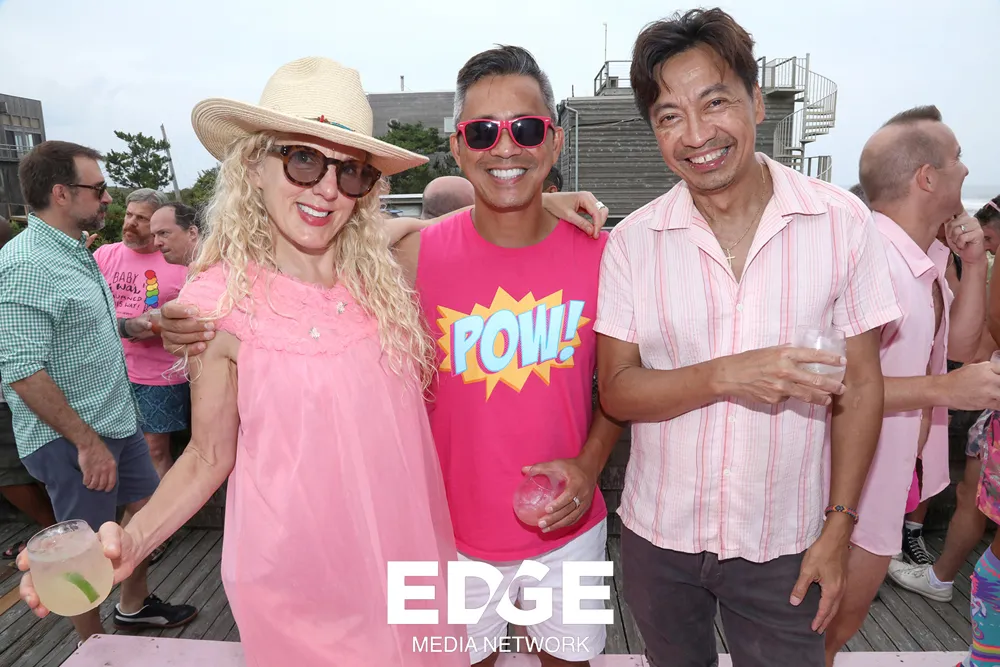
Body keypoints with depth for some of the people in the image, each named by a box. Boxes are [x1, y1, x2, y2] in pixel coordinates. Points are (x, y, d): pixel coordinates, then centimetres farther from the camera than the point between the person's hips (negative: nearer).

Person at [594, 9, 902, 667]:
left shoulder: (843, 222, -9)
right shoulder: (633, 242, -9)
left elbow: (860, 387, -3)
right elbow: (616, 391, -9)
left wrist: (839, 527, -3)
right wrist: (725, 375, -25)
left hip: (782, 545, -1)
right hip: (658, 538, 2)